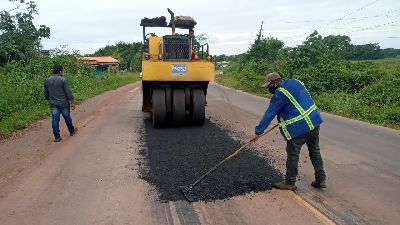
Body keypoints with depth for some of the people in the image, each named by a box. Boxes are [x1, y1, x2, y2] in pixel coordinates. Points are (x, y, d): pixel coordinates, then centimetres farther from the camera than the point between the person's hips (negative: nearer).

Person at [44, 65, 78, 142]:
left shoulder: (47, 81, 5)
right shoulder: (63, 80, -12)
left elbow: (46, 94, 13)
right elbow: (69, 93, -14)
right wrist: (72, 102, -7)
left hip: (53, 104, 4)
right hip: (63, 103, -4)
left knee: (55, 120, 4)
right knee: (67, 118, 13)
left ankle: (57, 137, 5)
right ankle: (72, 131, 32)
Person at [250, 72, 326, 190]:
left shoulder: (279, 94, -13)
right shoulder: (295, 82, 11)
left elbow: (269, 114, -13)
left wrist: (258, 132, -8)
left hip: (299, 127, -9)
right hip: (314, 120, 9)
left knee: (292, 154, 4)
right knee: (315, 151, 17)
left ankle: (290, 183, 16)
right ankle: (320, 180, 27)